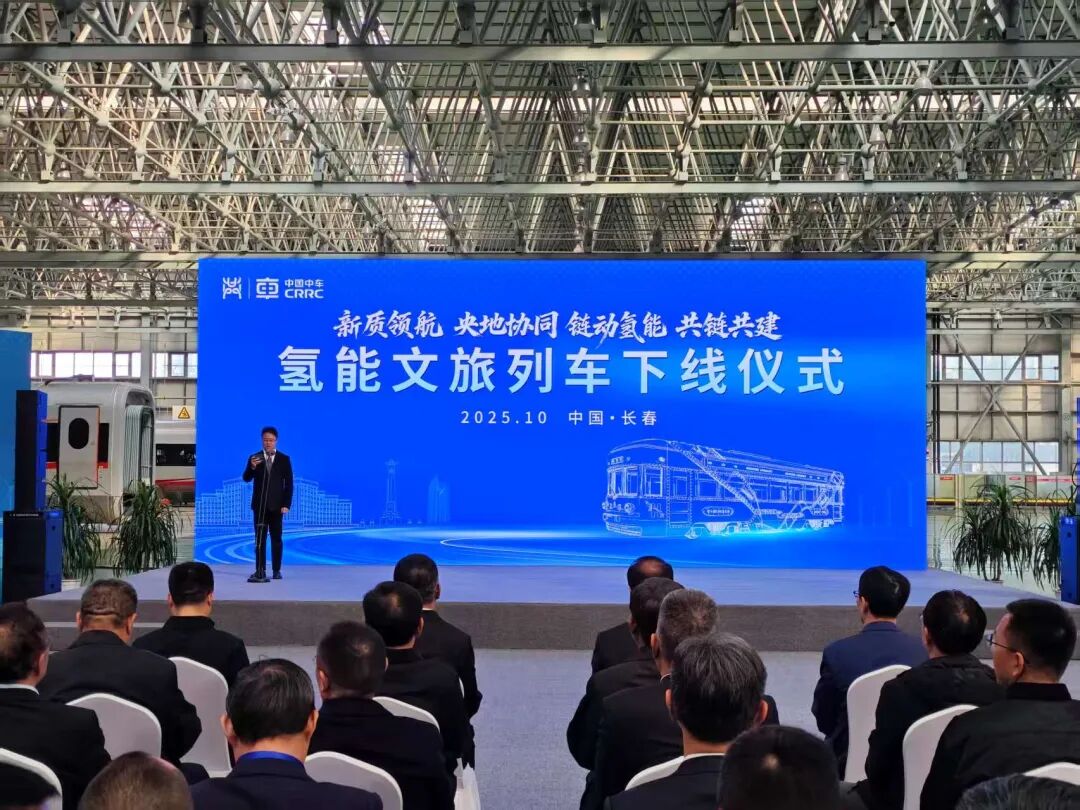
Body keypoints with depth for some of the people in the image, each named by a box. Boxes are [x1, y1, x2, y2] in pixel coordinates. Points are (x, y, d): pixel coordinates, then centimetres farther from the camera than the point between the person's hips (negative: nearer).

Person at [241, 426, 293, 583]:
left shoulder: (284, 459, 4)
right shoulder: (254, 458, 4)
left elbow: (289, 484, 2)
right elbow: (246, 478, -6)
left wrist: (286, 504, -7)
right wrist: (251, 467, -27)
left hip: (276, 505, 0)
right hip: (260, 505, 0)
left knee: (276, 539, 5)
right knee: (260, 539, -2)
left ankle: (276, 570, 13)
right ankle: (260, 572, -4)